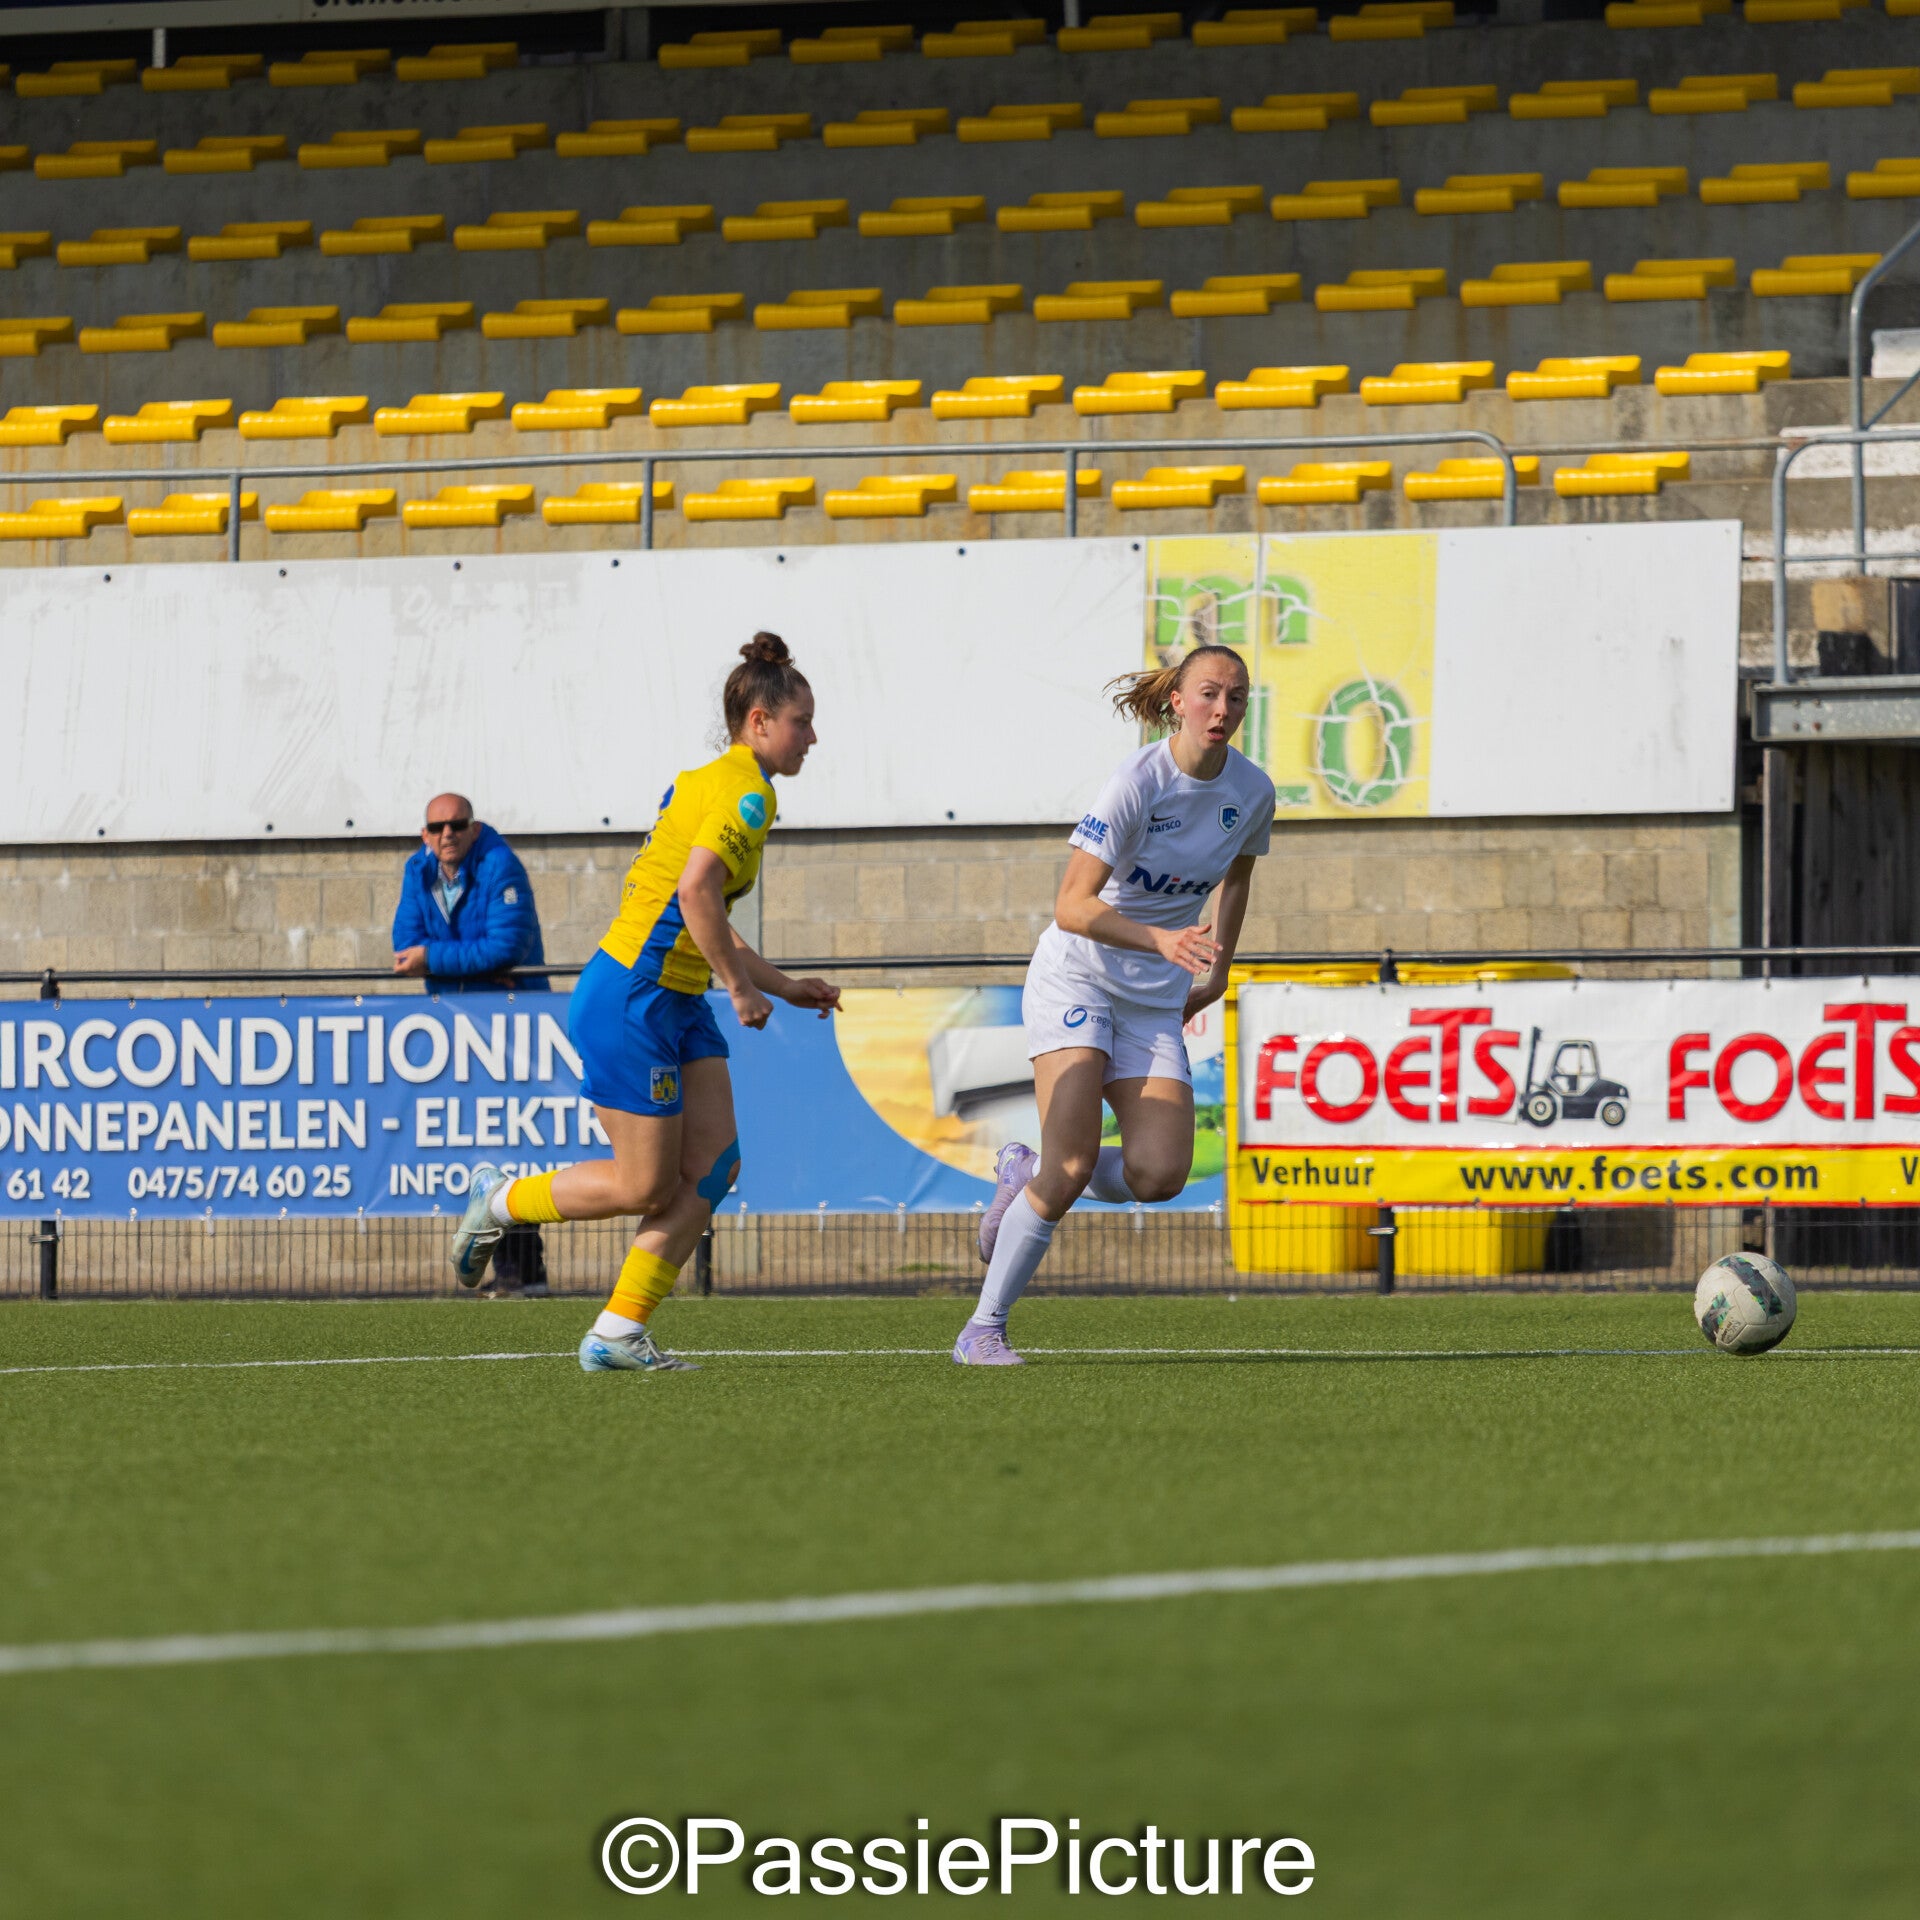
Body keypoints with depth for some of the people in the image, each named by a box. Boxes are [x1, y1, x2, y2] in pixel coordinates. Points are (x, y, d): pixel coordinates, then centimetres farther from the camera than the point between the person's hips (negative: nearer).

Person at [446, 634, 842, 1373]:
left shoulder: (713, 782, 16)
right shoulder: (746, 791, -14)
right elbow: (696, 891, -29)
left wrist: (786, 987, 22)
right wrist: (740, 986, -19)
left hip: (677, 1005, 10)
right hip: (630, 1002, -10)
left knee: (714, 1165, 1)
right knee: (646, 1188, -4)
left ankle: (615, 1335, 3)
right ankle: (500, 1200, 19)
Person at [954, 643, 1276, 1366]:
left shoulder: (1252, 792, -1)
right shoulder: (1139, 782, -19)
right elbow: (1072, 906, -23)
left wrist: (1216, 973, 20)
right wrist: (1161, 938, -35)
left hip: (1156, 998, 5)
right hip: (1076, 974, -5)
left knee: (1159, 1174, -14)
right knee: (1073, 1163, -20)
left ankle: (1028, 1174, 16)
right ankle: (983, 1328, -7)